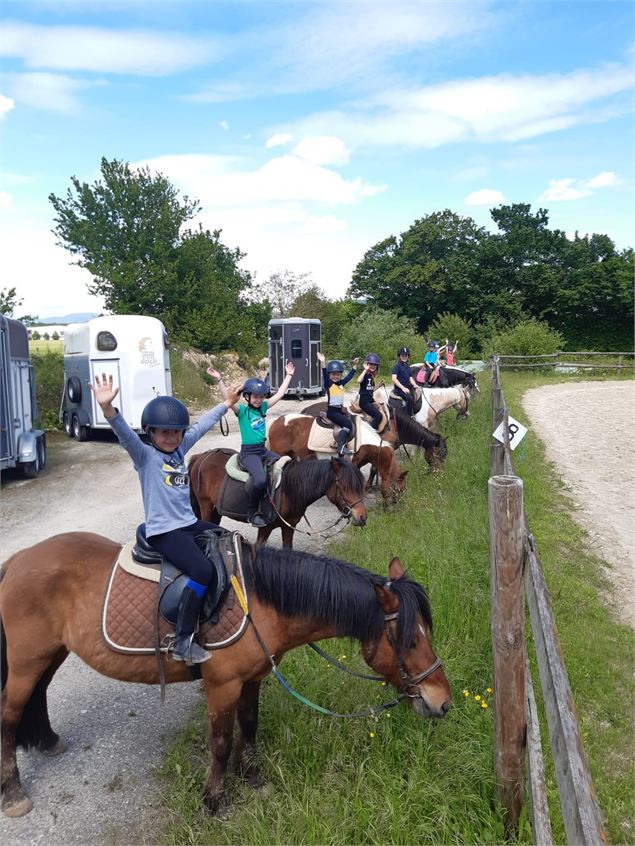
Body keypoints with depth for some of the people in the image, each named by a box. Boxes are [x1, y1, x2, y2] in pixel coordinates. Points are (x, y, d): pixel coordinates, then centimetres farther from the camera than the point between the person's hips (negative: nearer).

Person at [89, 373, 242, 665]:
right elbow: (124, 434, -27)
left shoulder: (180, 449, 10)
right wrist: (108, 408, -46)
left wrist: (227, 403, 31)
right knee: (203, 571, -29)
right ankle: (182, 642, -21)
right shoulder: (144, 455, -8)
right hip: (163, 532, -8)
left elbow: (201, 425, 21)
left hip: (190, 524, 9)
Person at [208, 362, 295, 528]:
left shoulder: (263, 407, 9)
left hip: (263, 449, 7)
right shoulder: (242, 410, -8)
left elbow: (280, 394, 11)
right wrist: (219, 380, -37)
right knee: (260, 480, -29)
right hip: (248, 452, -7)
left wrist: (289, 375, 13)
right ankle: (252, 513, -8)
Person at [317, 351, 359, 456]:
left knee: (350, 424, -4)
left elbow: (349, 376, 23)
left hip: (340, 409, 8)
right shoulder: (328, 384, -7)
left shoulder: (341, 384, 13)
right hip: (332, 411, -8)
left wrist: (355, 365, 25)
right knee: (348, 424, -22)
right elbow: (325, 375, -23)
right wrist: (322, 363, -37)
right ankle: (341, 447, -24)